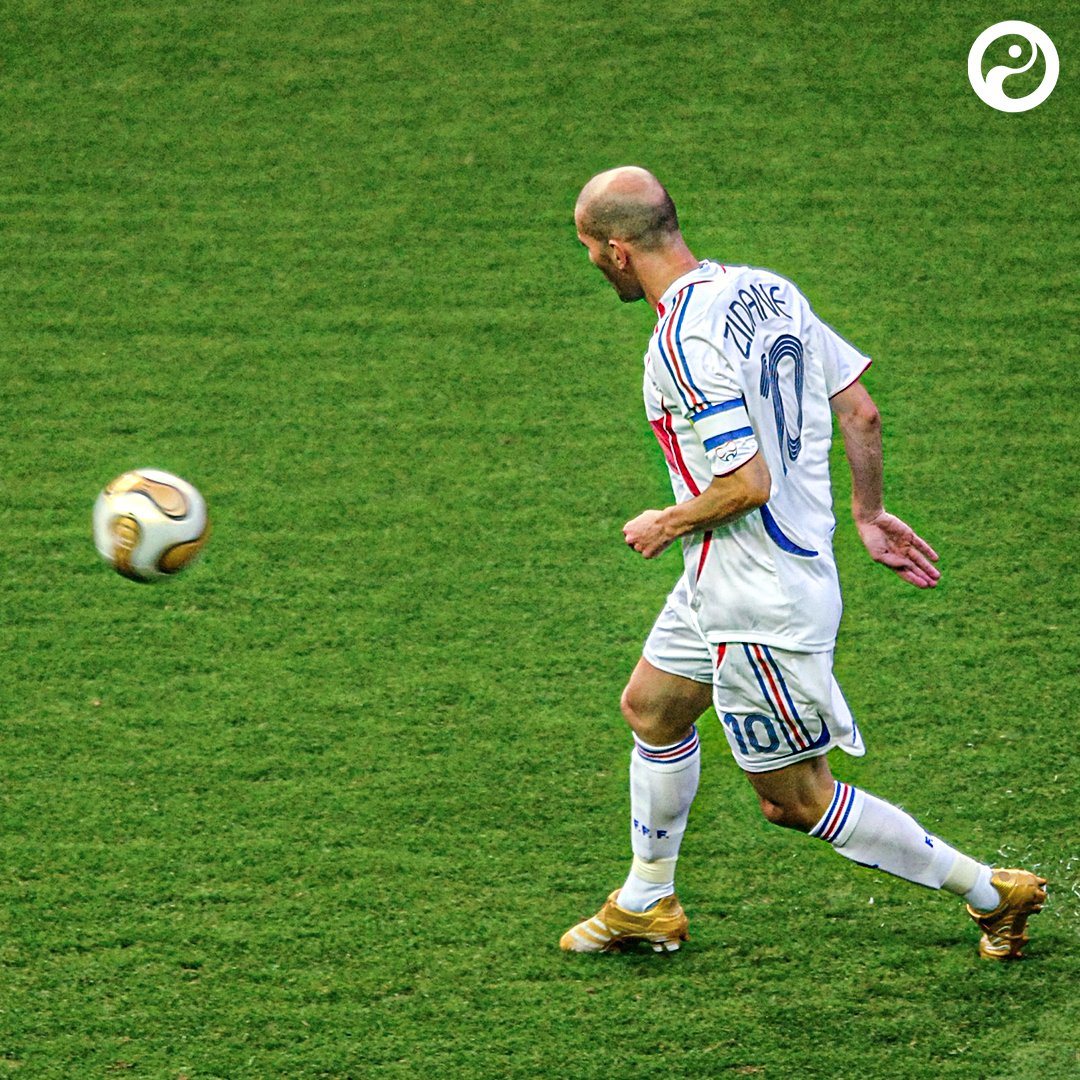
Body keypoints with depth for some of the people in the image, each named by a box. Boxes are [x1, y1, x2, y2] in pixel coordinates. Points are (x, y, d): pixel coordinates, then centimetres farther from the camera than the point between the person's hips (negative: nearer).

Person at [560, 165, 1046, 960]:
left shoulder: (684, 344, -26)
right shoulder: (767, 289, 2)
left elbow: (747, 483, -29)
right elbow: (861, 411, 6)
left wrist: (665, 526, -11)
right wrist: (868, 514, 20)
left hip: (760, 605, -10)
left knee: (794, 800, 3)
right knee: (651, 708, 25)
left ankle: (990, 891, 11)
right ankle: (647, 904, 40)